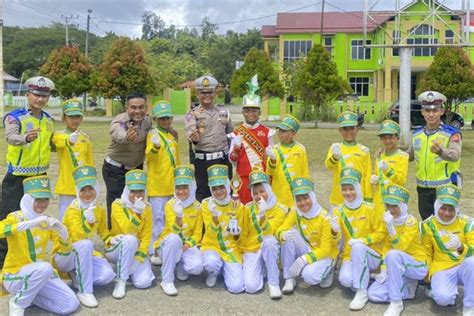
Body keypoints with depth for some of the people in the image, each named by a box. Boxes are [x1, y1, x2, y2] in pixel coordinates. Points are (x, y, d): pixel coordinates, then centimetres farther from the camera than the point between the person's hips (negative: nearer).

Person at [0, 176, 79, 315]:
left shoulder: (47, 220, 5)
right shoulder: (16, 217, -11)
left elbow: (65, 250, 1)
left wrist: (62, 231, -18)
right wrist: (30, 223, -42)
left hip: (42, 273, 5)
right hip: (15, 276, -5)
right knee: (44, 268, -37)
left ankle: (29, 295, 8)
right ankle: (18, 302, -12)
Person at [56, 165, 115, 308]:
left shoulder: (100, 210, -1)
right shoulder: (73, 209, -19)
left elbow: (102, 230, 17)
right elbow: (77, 237, -29)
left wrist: (110, 241, -3)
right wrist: (88, 221, -46)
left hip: (85, 254, 5)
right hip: (64, 254, -5)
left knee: (108, 275, -22)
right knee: (86, 244, -39)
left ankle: (77, 275, 3)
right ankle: (84, 291, -31)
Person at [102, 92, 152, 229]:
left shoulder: (148, 121, -6)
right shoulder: (119, 122, -25)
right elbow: (119, 136, -51)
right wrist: (127, 137, -72)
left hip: (137, 168, 5)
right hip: (115, 170, -5)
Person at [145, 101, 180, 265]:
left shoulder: (173, 135, 13)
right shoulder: (153, 134, -7)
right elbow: (149, 155, -24)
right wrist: (155, 147, -45)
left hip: (172, 184, 7)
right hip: (157, 184, -7)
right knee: (158, 218, -6)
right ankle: (153, 251, 3)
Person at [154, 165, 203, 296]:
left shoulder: (197, 206, -4)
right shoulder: (170, 205, -11)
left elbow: (197, 233, -1)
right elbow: (174, 230, -22)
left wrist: (187, 245, -19)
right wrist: (178, 216, -41)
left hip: (187, 245, 2)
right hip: (169, 244, -1)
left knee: (197, 267, -30)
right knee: (173, 238, -39)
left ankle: (181, 267, 10)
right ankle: (167, 280, -25)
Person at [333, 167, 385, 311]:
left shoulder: (369, 209, -8)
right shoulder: (339, 211, -1)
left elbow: (380, 233, -5)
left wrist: (363, 240, -21)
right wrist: (335, 231, -29)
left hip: (371, 256, -1)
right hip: (350, 256, 2)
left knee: (358, 246, -36)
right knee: (345, 280, -30)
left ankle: (362, 292, -25)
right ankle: (364, 278, 6)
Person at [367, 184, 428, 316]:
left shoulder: (411, 222, -17)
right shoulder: (390, 221, 2)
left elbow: (400, 247, -26)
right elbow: (386, 247, 4)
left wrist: (390, 227, -37)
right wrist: (384, 270, -6)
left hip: (417, 267, -6)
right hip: (397, 268, 6)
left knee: (393, 254, -38)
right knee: (373, 294, -10)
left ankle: (396, 303, -27)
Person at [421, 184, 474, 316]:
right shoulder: (428, 225, -4)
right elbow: (427, 253, 6)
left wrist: (461, 247, -32)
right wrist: (429, 277, 6)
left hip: (463, 267, 1)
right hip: (442, 268, -1)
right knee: (443, 298, -31)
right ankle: (451, 292, 9)